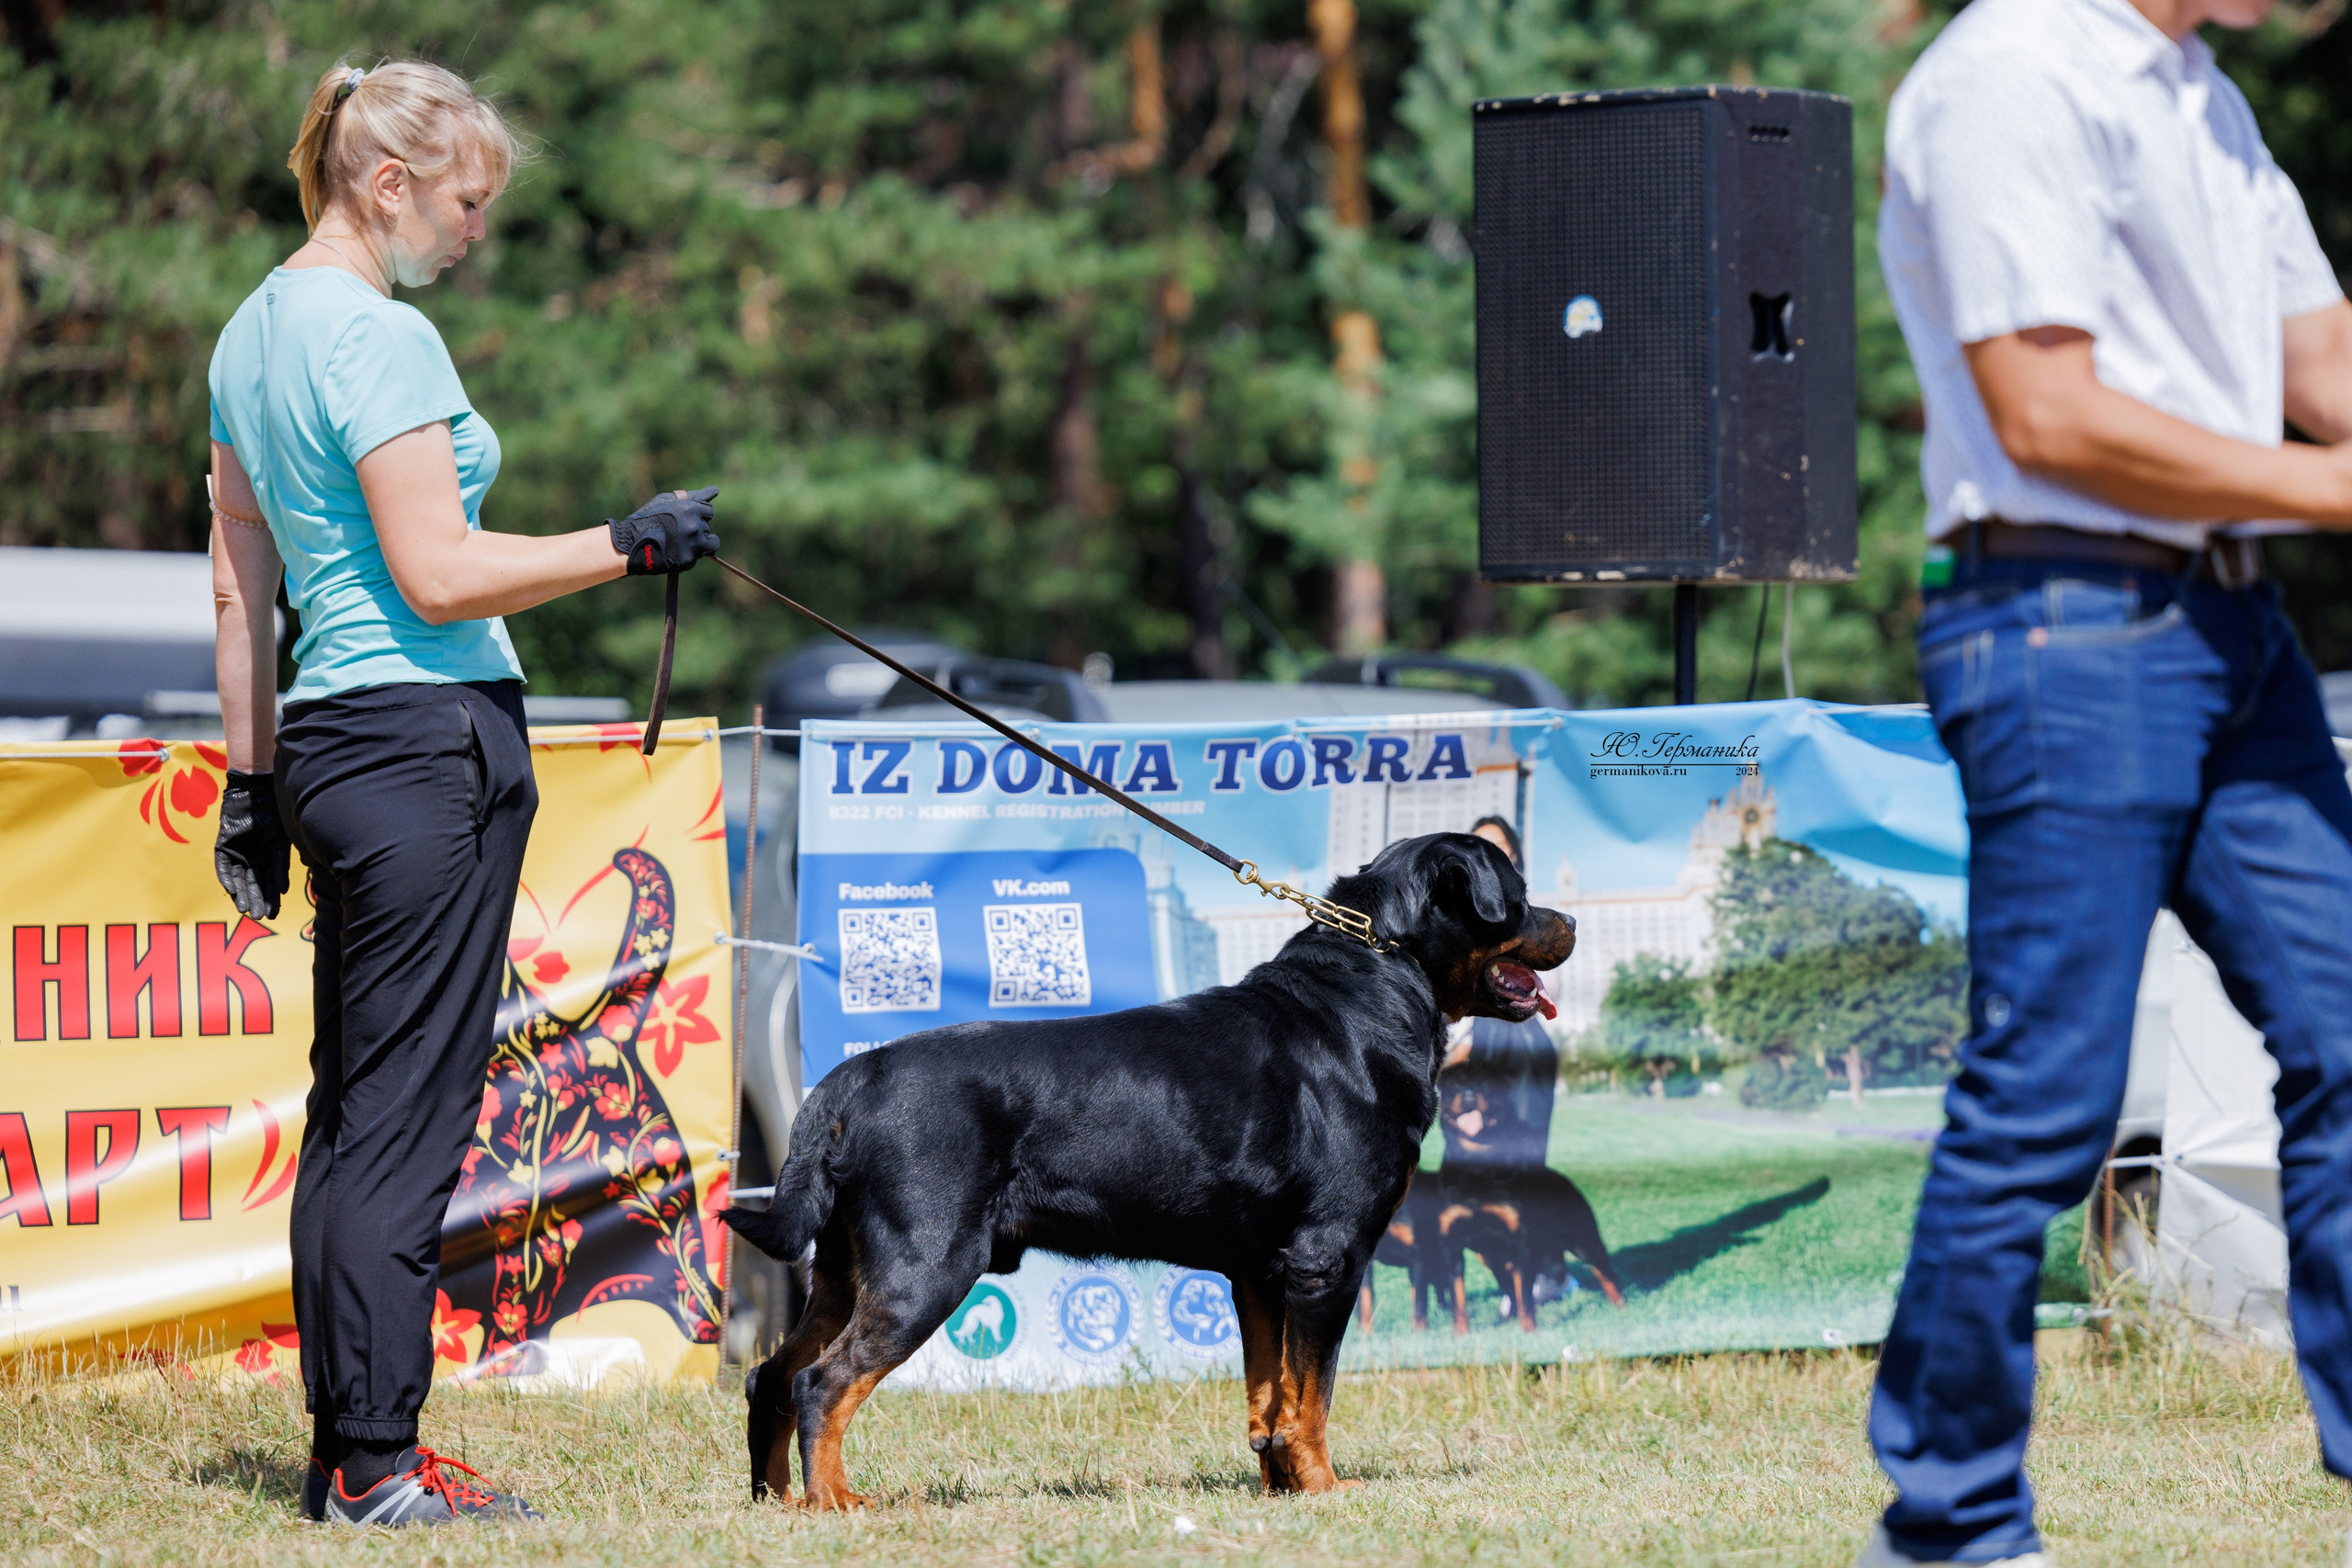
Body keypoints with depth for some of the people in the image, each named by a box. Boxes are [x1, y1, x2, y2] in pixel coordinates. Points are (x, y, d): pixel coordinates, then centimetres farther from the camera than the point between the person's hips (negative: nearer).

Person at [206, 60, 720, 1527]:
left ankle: (347, 1448, 14)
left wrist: (252, 775, 21)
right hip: (432, 735, -10)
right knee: (407, 1113, -6)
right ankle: (377, 1464, -5)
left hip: (329, 740, 10)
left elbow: (239, 580, 18)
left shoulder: (254, 332, 14)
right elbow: (437, 575, -18)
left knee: (353, 1109, 11)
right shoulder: (383, 339, -14)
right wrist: (627, 545, -13)